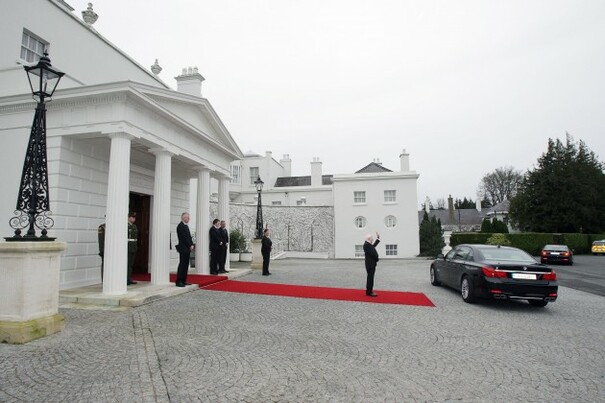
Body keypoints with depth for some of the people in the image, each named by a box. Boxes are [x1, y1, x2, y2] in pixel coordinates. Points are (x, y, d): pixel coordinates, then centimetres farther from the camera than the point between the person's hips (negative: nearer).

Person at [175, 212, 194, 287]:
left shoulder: (186, 226, 18)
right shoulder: (180, 226, -11)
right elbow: (183, 237, -17)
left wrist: (192, 245, 5)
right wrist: (190, 246, -14)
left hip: (187, 248, 9)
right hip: (183, 248, -9)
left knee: (186, 265, 10)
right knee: (182, 265, -7)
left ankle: (183, 281, 15)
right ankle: (178, 281, -2)